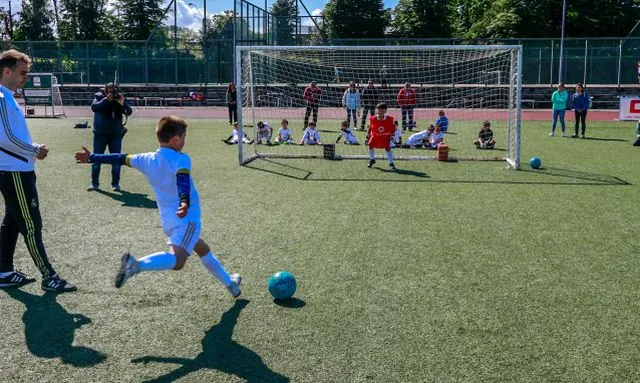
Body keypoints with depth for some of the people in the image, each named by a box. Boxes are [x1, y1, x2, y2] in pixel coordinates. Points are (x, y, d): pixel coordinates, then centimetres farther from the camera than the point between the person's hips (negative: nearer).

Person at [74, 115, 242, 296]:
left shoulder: (147, 159, 8)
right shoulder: (181, 159, -10)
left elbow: (121, 158, 18)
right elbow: (183, 181, -29)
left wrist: (91, 157, 30)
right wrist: (185, 202, -46)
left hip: (167, 220, 8)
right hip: (186, 218, -8)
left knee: (202, 248, 25)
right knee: (176, 260, -23)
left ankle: (229, 283, 38)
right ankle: (137, 264, -39)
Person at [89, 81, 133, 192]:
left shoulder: (120, 98, -2)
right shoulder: (99, 97, -3)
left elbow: (129, 112, -12)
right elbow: (94, 107, -21)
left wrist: (122, 103, -29)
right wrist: (106, 100, -29)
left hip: (116, 134, 0)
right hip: (100, 134, 0)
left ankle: (115, 183, 10)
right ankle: (94, 183, 13)